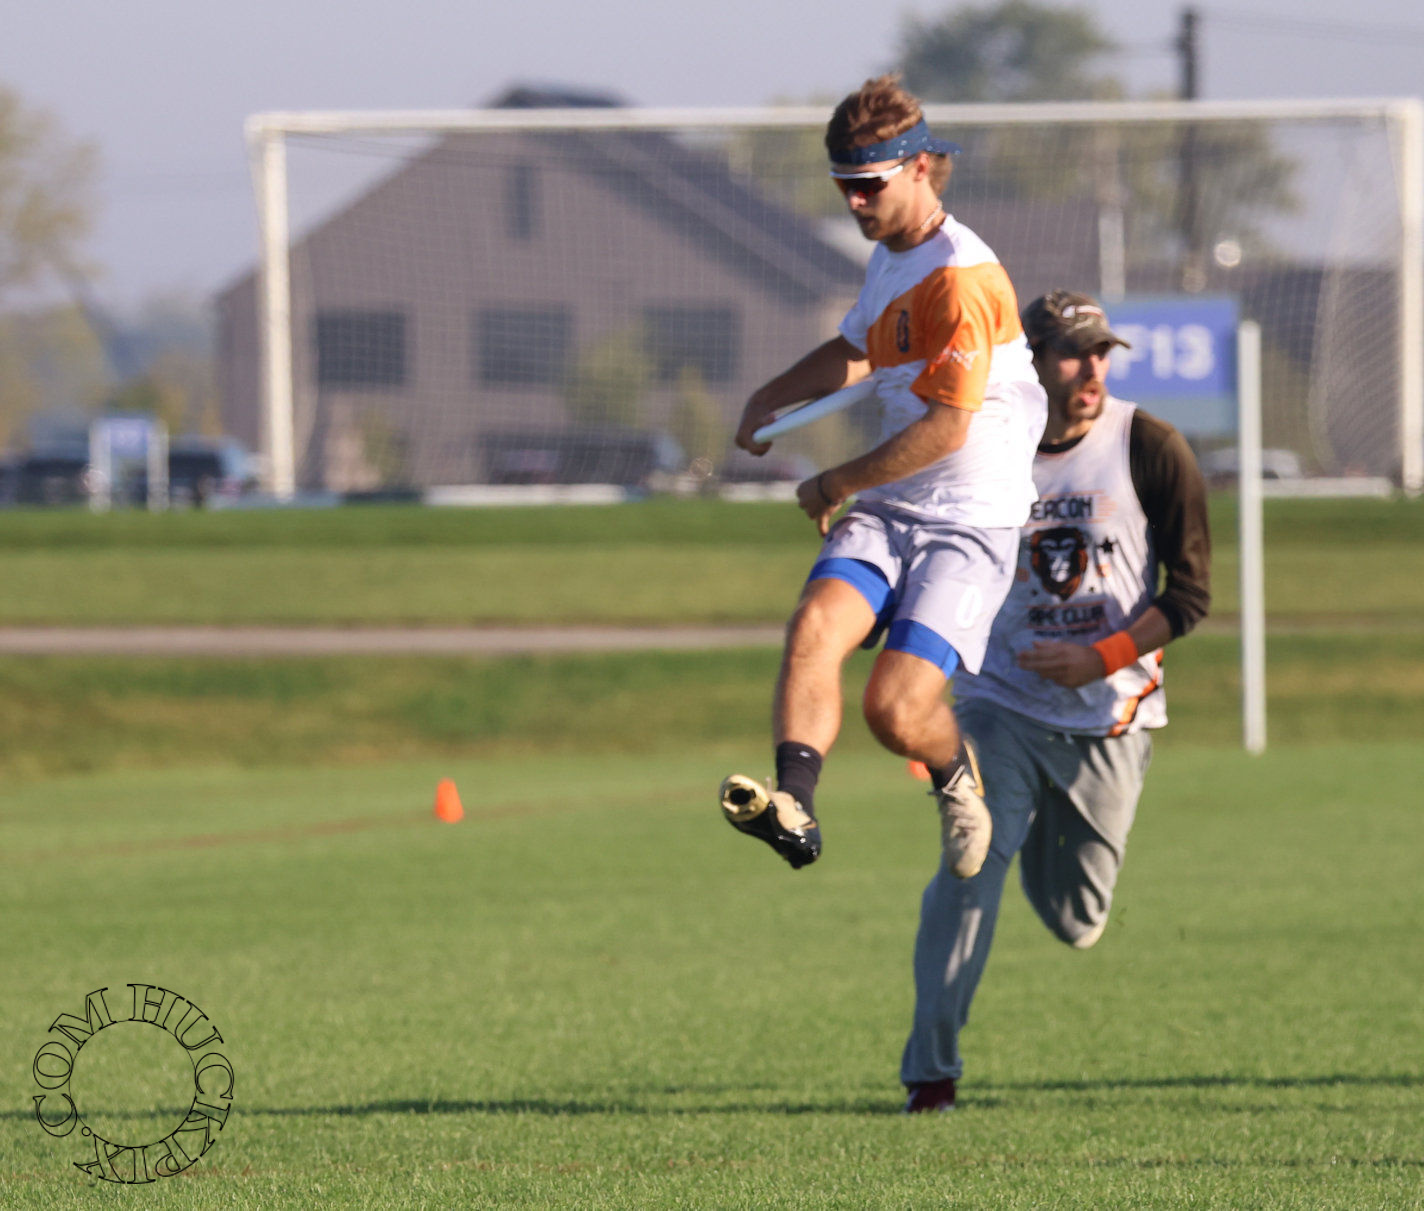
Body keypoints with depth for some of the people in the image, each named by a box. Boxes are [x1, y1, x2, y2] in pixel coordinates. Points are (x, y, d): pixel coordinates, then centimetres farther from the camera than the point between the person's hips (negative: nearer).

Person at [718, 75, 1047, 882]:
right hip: (883, 513, 8)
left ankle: (959, 773, 17)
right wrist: (772, 400, 22)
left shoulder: (962, 277, -17)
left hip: (970, 522, -8)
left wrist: (836, 485, -10)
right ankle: (794, 803, -39)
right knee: (815, 628, -23)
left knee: (897, 710, -17)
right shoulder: (891, 257, 14)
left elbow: (946, 429, -20)